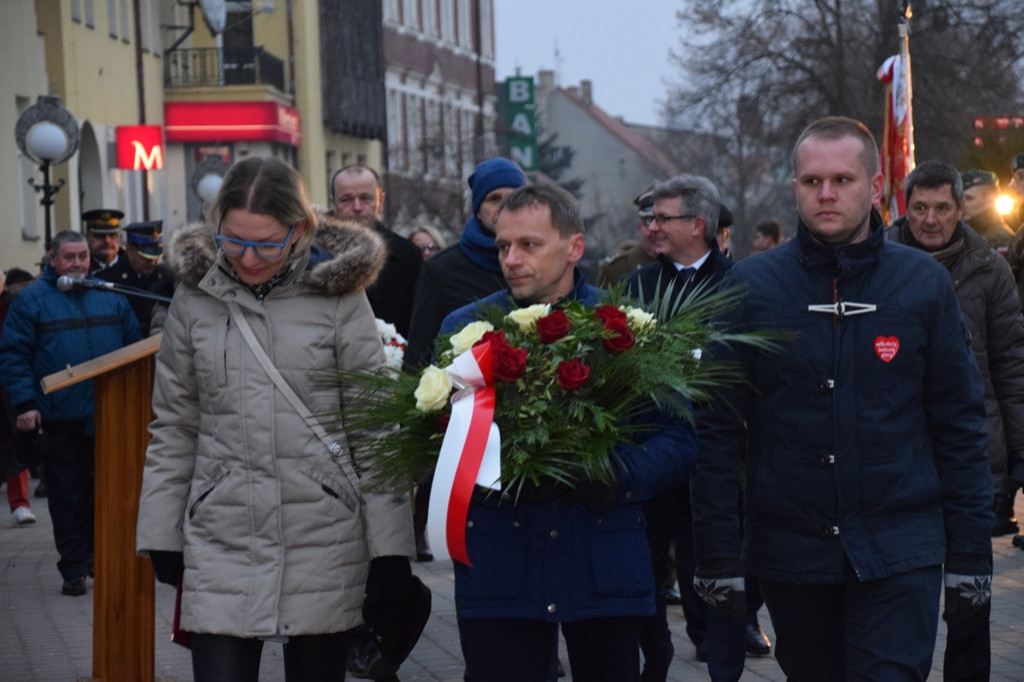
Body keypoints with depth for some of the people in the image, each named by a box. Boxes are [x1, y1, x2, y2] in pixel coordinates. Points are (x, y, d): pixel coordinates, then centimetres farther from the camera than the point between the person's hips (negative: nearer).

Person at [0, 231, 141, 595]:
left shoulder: (110, 296, 10)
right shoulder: (31, 300, 0)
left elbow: (134, 346, 15)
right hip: (60, 418, -3)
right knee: (67, 496, 1)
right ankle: (73, 569, 7)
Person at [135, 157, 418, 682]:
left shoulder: (338, 297, -3)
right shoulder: (195, 298, 4)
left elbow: (376, 426, -1)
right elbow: (174, 426, 12)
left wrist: (388, 544, -4)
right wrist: (161, 534, 9)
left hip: (323, 537, -1)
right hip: (221, 536, 1)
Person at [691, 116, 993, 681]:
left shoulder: (924, 283, 2)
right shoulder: (750, 287, 1)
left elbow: (960, 426, 3)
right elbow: (718, 428, 1)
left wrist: (970, 553, 0)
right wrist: (717, 554, -3)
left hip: (899, 553, -1)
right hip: (789, 550, 1)